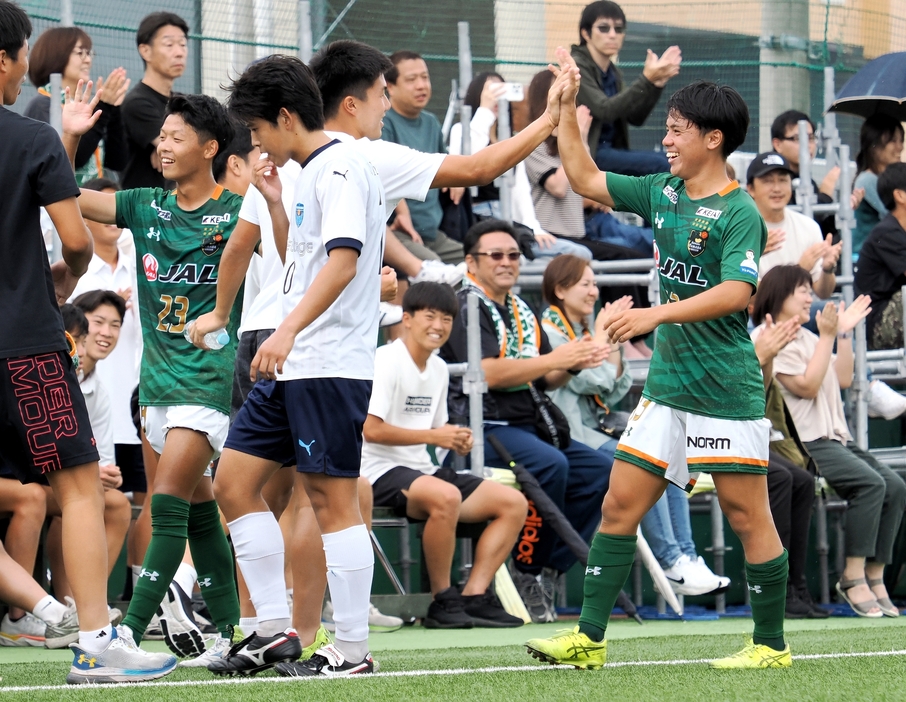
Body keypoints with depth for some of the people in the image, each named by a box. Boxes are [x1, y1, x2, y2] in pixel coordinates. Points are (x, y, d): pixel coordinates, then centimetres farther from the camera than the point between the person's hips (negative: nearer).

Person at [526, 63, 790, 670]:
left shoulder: (739, 212, -12)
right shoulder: (663, 193, 11)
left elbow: (736, 292, -25)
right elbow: (585, 178, 20)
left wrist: (659, 313, -32)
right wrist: (566, 106, 13)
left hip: (727, 388, -8)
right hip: (667, 385, 8)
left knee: (747, 516, -1)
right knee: (621, 503, 4)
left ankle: (771, 645, 9)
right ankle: (589, 639, 6)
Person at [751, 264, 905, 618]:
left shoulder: (808, 337, 23)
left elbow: (843, 379, 19)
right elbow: (807, 386, -13)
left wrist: (844, 333, 13)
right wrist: (827, 337, -11)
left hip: (835, 437, 9)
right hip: (802, 441, -9)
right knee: (870, 482, -28)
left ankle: (875, 577, -11)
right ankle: (853, 576, -25)